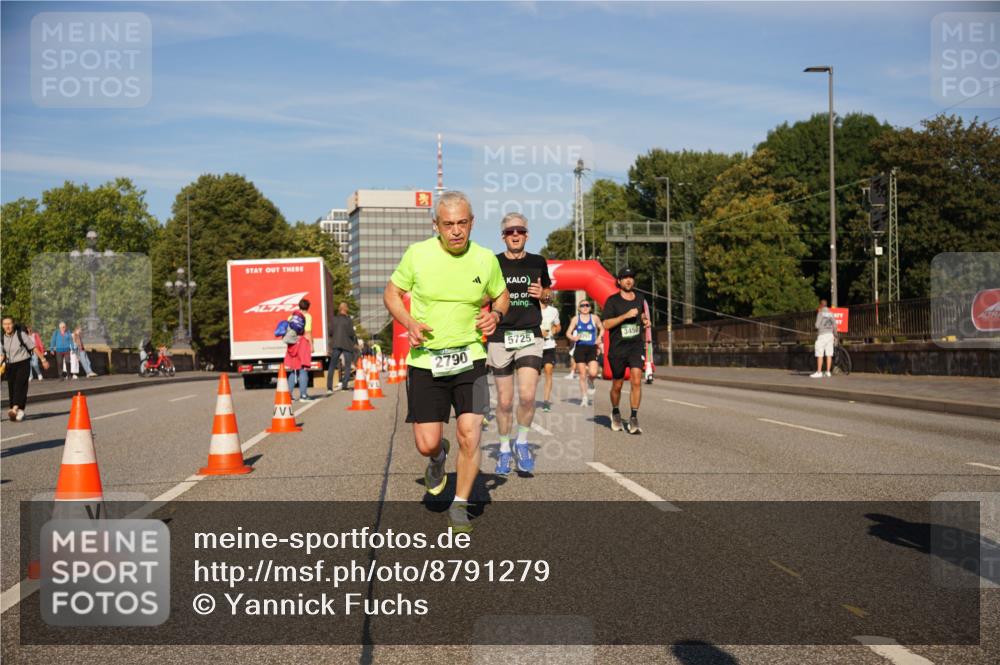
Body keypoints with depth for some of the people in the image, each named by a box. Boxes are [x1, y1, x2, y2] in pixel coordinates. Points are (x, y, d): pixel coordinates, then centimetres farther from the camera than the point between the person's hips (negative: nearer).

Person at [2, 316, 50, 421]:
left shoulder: (21, 334, -9)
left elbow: (33, 347, -4)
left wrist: (43, 359, -3)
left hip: (23, 364, -5)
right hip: (10, 365, 5)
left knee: (20, 386, -17)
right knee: (11, 389, 4)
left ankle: (15, 409, -30)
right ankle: (19, 412, 12)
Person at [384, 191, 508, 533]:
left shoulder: (485, 259, -2)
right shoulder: (418, 254, -7)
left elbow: (501, 297, 16)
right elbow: (391, 293, 6)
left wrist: (496, 315, -7)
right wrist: (409, 323, -12)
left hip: (469, 358, 1)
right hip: (425, 360, 0)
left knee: (470, 437, -9)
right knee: (427, 444, -2)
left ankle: (460, 505, 14)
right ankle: (439, 456, 38)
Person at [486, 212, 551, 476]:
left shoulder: (538, 262, 8)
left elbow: (549, 292, 21)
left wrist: (542, 293, -1)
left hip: (530, 336, 0)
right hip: (500, 337, 0)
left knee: (527, 395, -16)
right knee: (504, 401, 3)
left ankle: (522, 442, 8)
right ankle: (504, 450, 23)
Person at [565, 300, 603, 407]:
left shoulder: (594, 318, 3)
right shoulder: (575, 319, 3)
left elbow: (602, 329, 16)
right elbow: (568, 332, 3)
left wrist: (598, 339, 1)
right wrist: (573, 338, -17)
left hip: (592, 348, 0)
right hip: (580, 348, 0)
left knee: (593, 373, -16)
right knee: (582, 375, 0)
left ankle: (590, 382, 20)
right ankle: (583, 398, 11)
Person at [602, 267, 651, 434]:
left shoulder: (640, 299, 11)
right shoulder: (612, 300, -3)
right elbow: (606, 324, -11)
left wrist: (645, 320, 6)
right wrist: (626, 315, -20)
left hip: (636, 346, 2)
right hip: (617, 347, -2)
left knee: (636, 381, -16)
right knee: (617, 385, 9)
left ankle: (633, 419, -12)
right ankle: (615, 412, 36)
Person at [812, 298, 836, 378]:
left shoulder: (820, 313, -8)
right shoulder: (831, 313, 10)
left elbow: (817, 325, -13)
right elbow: (834, 325, 11)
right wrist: (835, 335, 24)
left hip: (822, 334, -6)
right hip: (830, 334, 6)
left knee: (820, 355, -5)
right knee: (829, 354, 6)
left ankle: (819, 372, -7)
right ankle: (828, 372, 7)